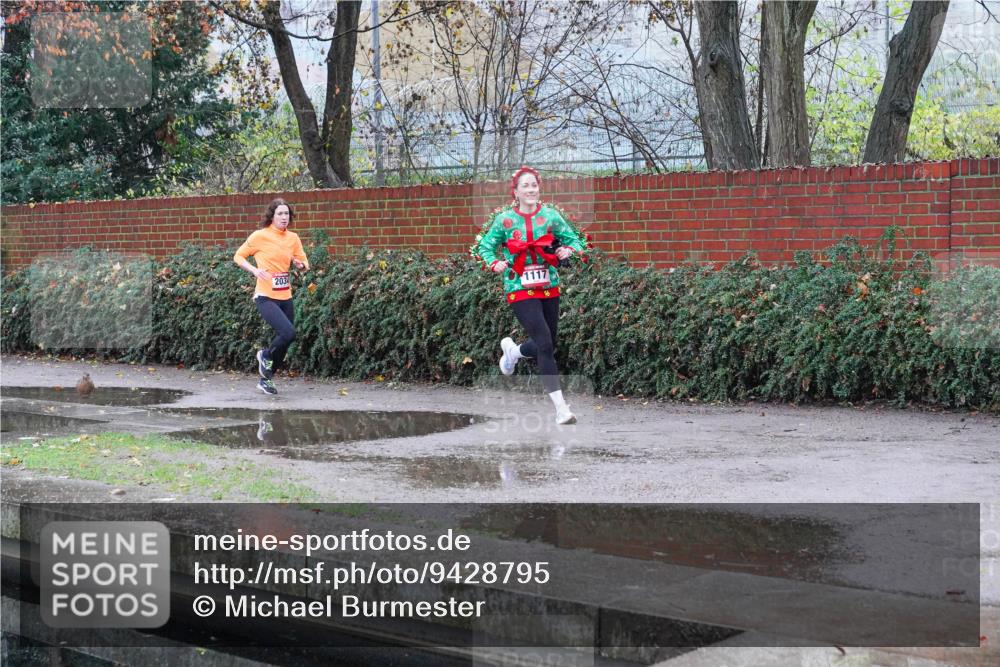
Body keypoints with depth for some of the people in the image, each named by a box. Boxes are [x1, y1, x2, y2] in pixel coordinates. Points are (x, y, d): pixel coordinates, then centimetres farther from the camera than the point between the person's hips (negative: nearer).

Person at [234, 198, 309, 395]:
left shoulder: (293, 238, 7)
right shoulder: (260, 236, -7)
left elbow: (305, 264, 14)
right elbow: (238, 256, 1)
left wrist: (300, 264, -10)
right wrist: (254, 270, -16)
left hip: (285, 297, 6)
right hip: (265, 297, -6)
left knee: (285, 342, 10)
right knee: (288, 333, -24)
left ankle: (266, 379, 29)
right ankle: (266, 356, 7)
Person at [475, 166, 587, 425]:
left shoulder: (550, 215, 1)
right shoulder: (504, 219, -3)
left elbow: (575, 239, 4)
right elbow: (485, 246, 7)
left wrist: (569, 250, -18)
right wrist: (494, 263, -13)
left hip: (549, 287, 4)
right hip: (520, 290, -4)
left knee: (546, 345, 13)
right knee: (545, 345, -15)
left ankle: (513, 350, 48)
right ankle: (561, 408, -13)